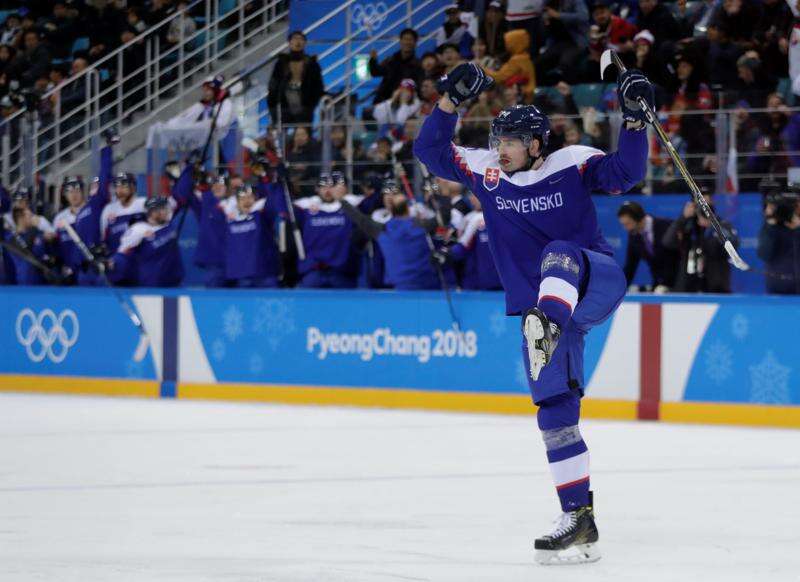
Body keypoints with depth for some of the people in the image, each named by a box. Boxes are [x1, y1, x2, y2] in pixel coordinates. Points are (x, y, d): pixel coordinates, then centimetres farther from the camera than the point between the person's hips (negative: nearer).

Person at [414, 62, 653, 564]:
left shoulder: (573, 164, -6)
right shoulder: (485, 172, 6)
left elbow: (627, 173, -16)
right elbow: (431, 152, 3)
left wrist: (634, 119, -28)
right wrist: (451, 100, -9)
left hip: (596, 283, -5)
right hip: (540, 306, 5)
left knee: (559, 256, -38)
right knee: (555, 412, -1)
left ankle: (547, 333, -65)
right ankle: (580, 522, 2)